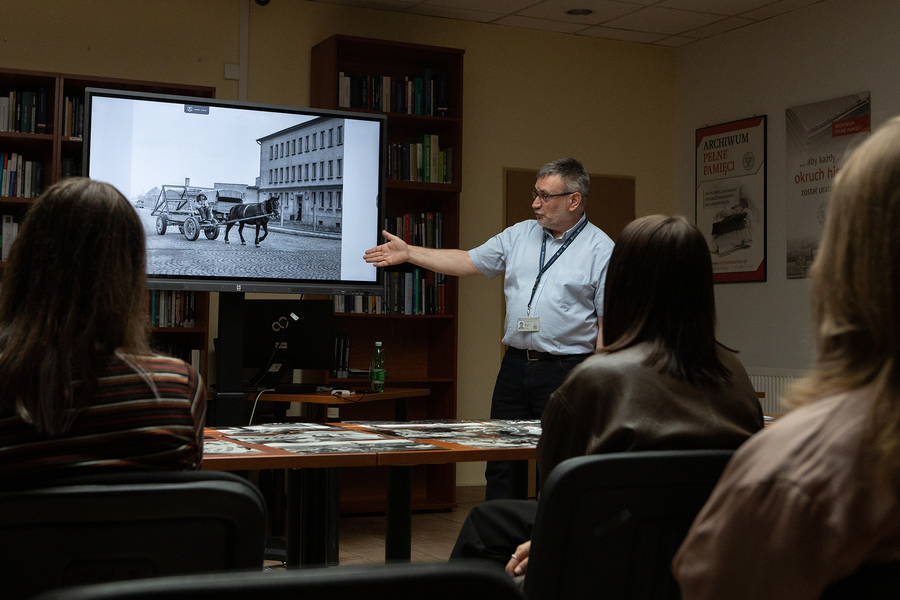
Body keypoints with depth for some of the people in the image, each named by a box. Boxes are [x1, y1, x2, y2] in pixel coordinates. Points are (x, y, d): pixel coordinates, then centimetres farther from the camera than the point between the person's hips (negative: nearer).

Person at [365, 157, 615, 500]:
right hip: (515, 365, 5)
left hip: (567, 370, -5)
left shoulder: (601, 250, -5)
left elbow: (608, 323, -7)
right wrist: (408, 253, 10)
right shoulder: (519, 235, 11)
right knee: (500, 465, 8)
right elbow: (468, 261, 15)